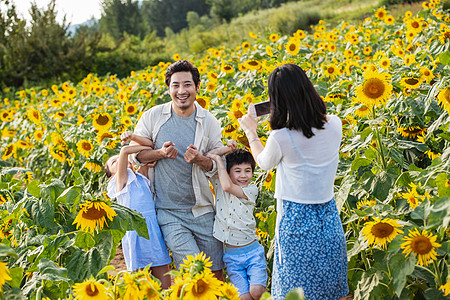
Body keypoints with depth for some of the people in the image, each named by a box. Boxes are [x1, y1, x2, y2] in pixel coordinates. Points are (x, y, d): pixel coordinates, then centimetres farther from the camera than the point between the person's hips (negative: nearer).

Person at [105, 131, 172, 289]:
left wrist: (133, 137, 3)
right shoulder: (120, 180, 5)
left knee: (164, 284, 4)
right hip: (136, 230, -5)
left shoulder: (141, 176, 19)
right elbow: (124, 150, -9)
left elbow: (150, 145, 16)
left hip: (155, 230, 5)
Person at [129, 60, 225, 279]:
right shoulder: (152, 117, -2)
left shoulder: (209, 122, 0)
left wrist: (199, 159, -18)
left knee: (216, 274, 8)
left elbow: (219, 166, 4)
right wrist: (161, 153, -15)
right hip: (168, 212, -2)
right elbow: (134, 154, 3)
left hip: (202, 210, 2)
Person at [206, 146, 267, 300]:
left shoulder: (251, 190, -3)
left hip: (253, 251, -1)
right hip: (232, 255, 1)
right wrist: (226, 148, -2)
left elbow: (227, 186, -18)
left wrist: (218, 159, -9)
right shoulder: (219, 186, 3)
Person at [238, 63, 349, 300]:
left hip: (296, 222, -5)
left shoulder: (281, 138, -22)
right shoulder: (334, 125, -9)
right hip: (329, 216, 5)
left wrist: (251, 131, 17)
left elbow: (264, 163, 1)